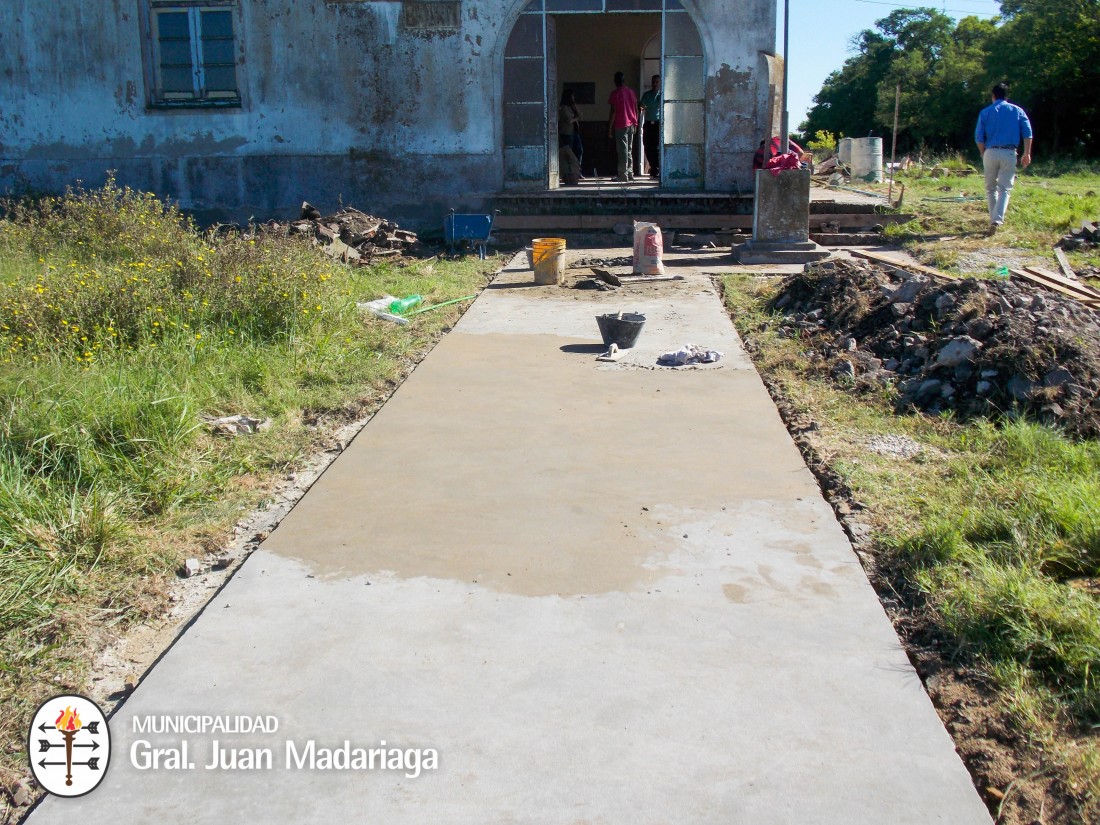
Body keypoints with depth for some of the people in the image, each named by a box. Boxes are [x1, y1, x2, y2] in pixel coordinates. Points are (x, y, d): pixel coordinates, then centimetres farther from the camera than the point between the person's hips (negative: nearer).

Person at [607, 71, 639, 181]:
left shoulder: (615, 94, -9)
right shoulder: (631, 91, 10)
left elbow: (613, 112, -12)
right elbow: (636, 109, 12)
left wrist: (610, 128, -8)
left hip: (621, 126, -6)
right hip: (631, 125, 6)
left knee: (622, 151, -5)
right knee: (629, 151, 14)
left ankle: (623, 175, -6)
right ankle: (630, 174, 15)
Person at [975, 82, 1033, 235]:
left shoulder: (986, 112, 8)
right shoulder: (1017, 110, 10)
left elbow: (979, 137, 2)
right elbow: (1028, 133, 1)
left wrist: (983, 154, 13)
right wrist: (1027, 153, 3)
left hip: (991, 152, 0)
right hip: (1009, 153, 0)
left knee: (990, 188, 14)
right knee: (1005, 188, 0)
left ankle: (994, 219, 15)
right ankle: (997, 219, -20)